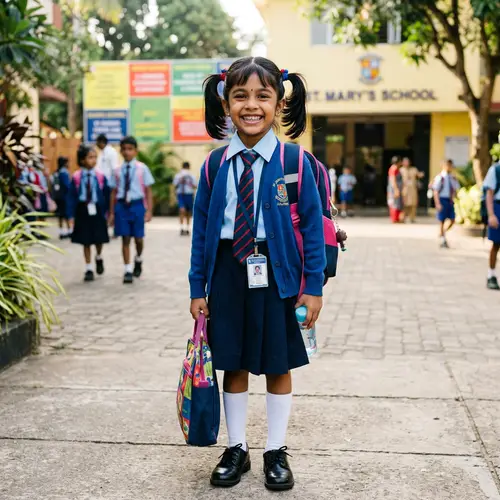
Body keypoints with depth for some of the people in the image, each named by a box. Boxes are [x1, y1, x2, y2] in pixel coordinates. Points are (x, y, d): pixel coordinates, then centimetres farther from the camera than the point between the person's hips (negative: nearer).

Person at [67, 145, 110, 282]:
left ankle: (99, 258, 41)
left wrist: (106, 212, 0)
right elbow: (71, 197, -3)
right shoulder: (76, 177, -6)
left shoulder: (100, 177, -5)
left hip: (97, 211, 1)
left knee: (99, 239, 9)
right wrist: (72, 215, -7)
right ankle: (89, 269, 17)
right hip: (83, 211, -1)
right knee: (86, 241, 7)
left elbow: (106, 196, 2)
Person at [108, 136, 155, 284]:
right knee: (125, 239, 2)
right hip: (122, 206, 1)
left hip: (137, 205, -1)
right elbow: (114, 192, 8)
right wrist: (112, 212, 6)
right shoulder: (118, 171, 5)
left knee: (138, 238, 7)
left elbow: (148, 191, -1)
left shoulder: (142, 169, -2)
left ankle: (138, 261, 36)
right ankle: (128, 270, 9)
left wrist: (149, 210, -7)